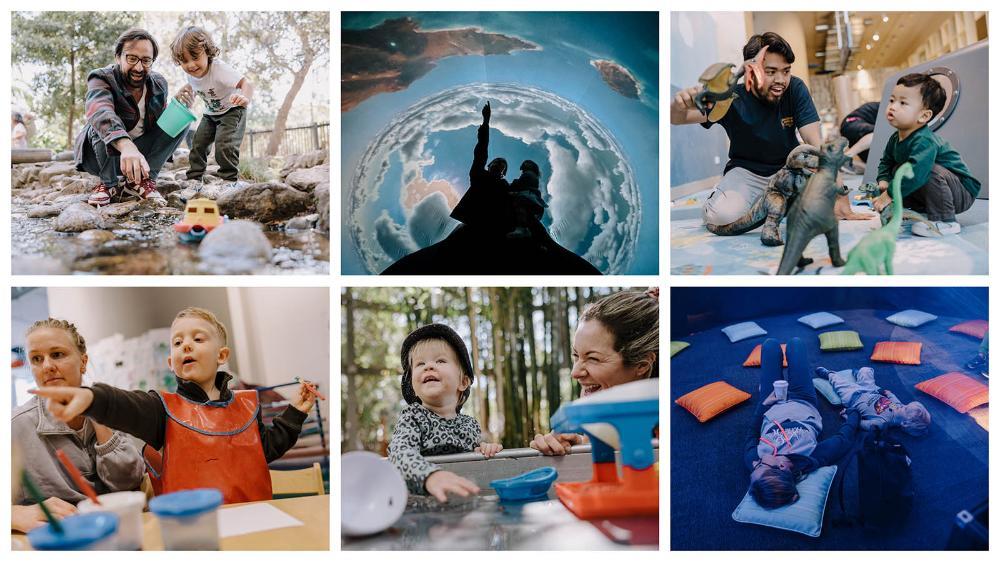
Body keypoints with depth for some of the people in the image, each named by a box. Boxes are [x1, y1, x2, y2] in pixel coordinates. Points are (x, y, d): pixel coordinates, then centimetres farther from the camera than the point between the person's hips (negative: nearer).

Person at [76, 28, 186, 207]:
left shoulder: (159, 83, -3)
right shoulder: (101, 79, -21)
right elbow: (100, 111, -44)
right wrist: (125, 145, -64)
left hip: (141, 155, 5)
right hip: (100, 156, -5)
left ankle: (141, 181, -14)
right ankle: (108, 183, -15)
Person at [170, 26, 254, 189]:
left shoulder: (219, 69, -34)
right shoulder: (191, 75, -12)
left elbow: (246, 83, -46)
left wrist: (245, 99, -66)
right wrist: (184, 92, -2)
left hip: (232, 110, -7)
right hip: (210, 114, 7)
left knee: (224, 145, -21)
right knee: (198, 143, 7)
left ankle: (231, 179, -7)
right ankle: (194, 177, 20)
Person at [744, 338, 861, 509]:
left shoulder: (753, 461, -42)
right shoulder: (815, 459, -46)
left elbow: (752, 434, -18)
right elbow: (845, 437, -26)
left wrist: (763, 404, -8)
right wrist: (854, 413, -8)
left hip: (773, 408, 0)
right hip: (804, 403, 0)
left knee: (771, 344, 13)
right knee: (795, 342, 14)